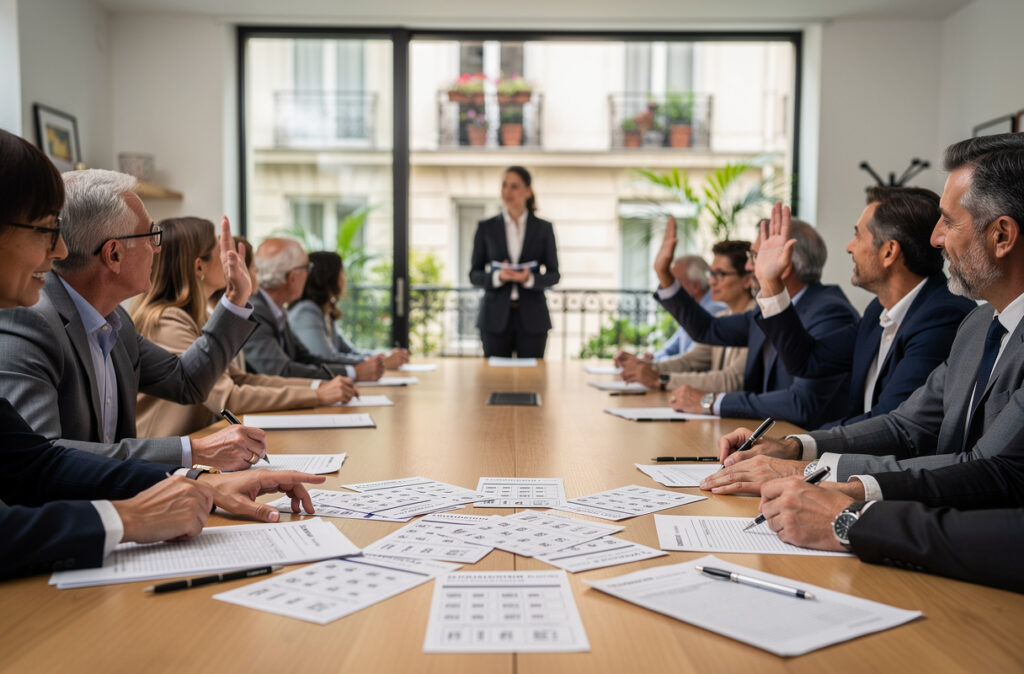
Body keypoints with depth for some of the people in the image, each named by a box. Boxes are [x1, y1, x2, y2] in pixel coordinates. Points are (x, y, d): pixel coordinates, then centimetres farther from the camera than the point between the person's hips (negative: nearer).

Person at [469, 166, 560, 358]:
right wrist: (497, 276, -16)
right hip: (496, 317, 0)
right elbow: (474, 275, 5)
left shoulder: (543, 228, 5)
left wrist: (530, 279, -15)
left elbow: (553, 275, 5)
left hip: (532, 319, 0)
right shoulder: (486, 227, 5)